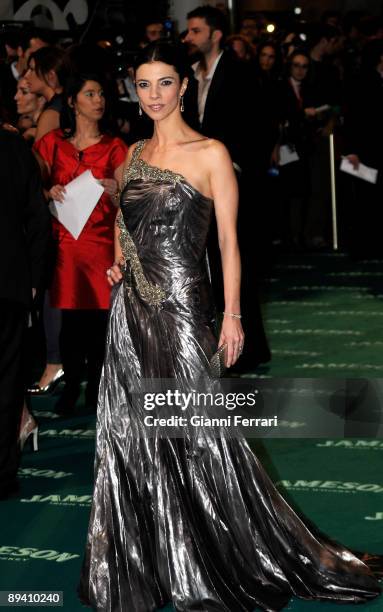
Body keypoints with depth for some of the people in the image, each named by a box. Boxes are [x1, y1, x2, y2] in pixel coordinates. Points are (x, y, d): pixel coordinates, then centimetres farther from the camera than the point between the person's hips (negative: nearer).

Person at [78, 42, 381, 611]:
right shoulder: (136, 153, 11)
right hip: (132, 307, 6)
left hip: (181, 307, -6)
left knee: (196, 434, -3)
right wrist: (119, 262, 7)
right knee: (131, 431, 9)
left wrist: (232, 314, -11)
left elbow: (228, 239, -7)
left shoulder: (210, 154, -6)